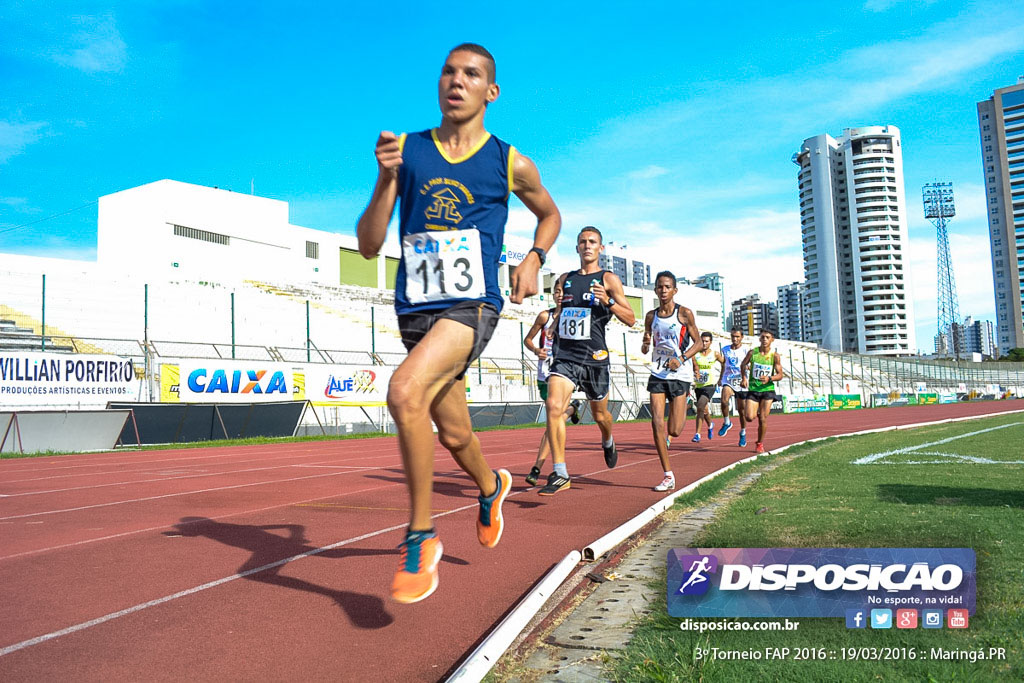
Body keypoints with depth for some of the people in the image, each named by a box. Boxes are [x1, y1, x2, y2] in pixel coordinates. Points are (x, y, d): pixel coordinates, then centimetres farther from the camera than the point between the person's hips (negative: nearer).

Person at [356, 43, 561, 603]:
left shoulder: (510, 164, 4)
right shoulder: (405, 151, 7)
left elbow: (550, 215, 23)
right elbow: (368, 247, 4)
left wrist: (535, 257, 3)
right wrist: (386, 179, -11)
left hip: (473, 304, -4)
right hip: (415, 309, 4)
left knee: (405, 393, -29)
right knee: (452, 434, 14)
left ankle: (421, 538, -12)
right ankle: (491, 487, 50)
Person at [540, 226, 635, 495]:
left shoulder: (609, 279, 1)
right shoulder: (565, 279, 14)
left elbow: (631, 319, -3)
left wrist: (608, 301, -18)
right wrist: (555, 326, 8)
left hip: (594, 357, -2)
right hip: (565, 355, 2)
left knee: (599, 414, 14)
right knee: (554, 406, -19)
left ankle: (608, 441, 51)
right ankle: (560, 474, -16)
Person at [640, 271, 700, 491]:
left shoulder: (685, 313, -4)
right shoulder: (651, 316, 6)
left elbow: (697, 343, 1)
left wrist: (681, 359, -16)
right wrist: (645, 344, -11)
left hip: (680, 375, -3)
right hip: (658, 374, 3)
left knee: (674, 431, -3)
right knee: (657, 424, -9)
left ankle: (684, 407, 34)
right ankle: (668, 476, 0)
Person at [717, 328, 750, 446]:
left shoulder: (746, 350, -4)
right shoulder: (725, 349, 8)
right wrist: (720, 378, 26)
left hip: (741, 382, -2)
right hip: (728, 380, 2)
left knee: (741, 410, 7)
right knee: (724, 401, -26)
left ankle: (743, 433, 26)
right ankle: (727, 422, -2)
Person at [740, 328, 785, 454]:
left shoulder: (775, 356, -5)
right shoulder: (752, 352, -3)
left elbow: (780, 375, -3)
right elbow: (743, 364, 14)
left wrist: (769, 378, -22)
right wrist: (744, 378, 0)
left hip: (767, 390, -1)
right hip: (752, 389, 1)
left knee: (763, 419, -3)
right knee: (750, 418, -9)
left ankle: (760, 444, 17)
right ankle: (757, 413, 29)